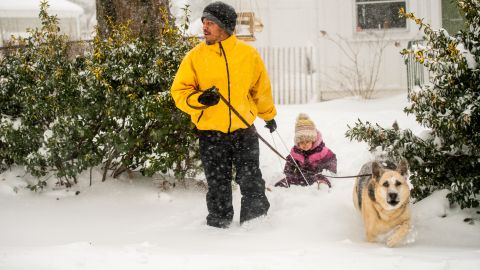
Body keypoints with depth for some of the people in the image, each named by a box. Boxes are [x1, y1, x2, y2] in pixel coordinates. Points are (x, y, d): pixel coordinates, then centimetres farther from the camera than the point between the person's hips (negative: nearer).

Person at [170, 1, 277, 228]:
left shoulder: (248, 54, 1)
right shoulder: (195, 56, -2)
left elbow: (261, 88, 15)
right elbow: (179, 92, -1)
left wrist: (269, 116, 27)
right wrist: (200, 99, -21)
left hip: (244, 130, 0)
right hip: (211, 134, 0)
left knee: (252, 183, 3)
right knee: (218, 186, 8)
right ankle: (218, 225, 21)